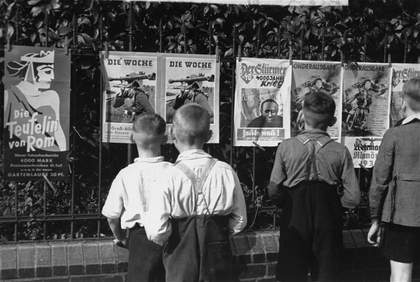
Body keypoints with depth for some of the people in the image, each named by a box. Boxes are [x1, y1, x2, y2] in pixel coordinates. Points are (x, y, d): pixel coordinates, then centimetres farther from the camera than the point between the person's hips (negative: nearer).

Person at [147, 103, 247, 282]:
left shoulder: (168, 177, -16)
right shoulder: (226, 172, -9)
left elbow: (157, 233, -16)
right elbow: (239, 222, -1)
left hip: (181, 263, -2)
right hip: (219, 265, 2)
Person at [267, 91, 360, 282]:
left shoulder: (286, 147, -10)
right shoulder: (340, 152, -9)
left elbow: (273, 192, -7)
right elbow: (352, 198, -8)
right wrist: (331, 202, 10)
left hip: (294, 223, 0)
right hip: (328, 226, 0)